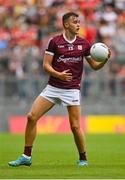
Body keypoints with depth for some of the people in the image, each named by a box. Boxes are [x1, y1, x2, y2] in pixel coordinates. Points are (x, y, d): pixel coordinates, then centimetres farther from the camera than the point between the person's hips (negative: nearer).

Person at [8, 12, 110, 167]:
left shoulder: (84, 44, 4)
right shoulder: (54, 42, -2)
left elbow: (95, 66, 10)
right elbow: (46, 65, -4)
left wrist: (105, 59, -11)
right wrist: (59, 75, -21)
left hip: (72, 90, 0)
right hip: (53, 87, 0)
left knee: (75, 126, -8)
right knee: (31, 117, -8)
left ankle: (83, 159, 13)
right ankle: (26, 157, 1)